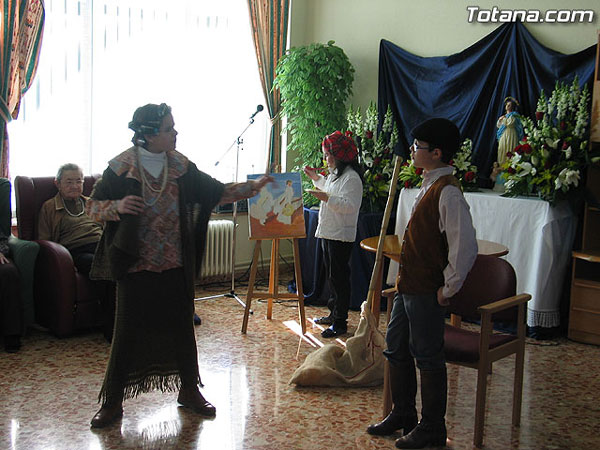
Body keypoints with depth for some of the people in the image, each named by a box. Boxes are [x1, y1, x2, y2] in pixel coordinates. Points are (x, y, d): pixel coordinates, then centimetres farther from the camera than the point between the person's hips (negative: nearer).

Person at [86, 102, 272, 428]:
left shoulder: (181, 166, 3)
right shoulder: (121, 168, -7)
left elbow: (216, 193, 12)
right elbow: (93, 207, -1)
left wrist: (253, 187, 8)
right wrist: (117, 207, -21)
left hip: (176, 267, 4)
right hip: (135, 267, -3)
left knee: (181, 327, 11)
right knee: (128, 333, 2)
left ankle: (189, 390, 28)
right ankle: (112, 401, 15)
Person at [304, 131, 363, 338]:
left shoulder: (351, 177, -17)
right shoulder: (334, 174, 14)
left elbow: (350, 206, -26)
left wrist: (327, 198, -32)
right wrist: (316, 178, 29)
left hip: (341, 236, -10)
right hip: (328, 233, 10)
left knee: (339, 277, -5)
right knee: (331, 275, 18)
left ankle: (340, 322, 1)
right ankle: (334, 313, 30)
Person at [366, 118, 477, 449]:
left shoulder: (448, 191, -20)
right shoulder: (429, 186, 12)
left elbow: (465, 247, -26)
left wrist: (448, 288, -18)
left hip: (427, 292, -10)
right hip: (408, 286, 10)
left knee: (428, 357, 2)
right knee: (396, 349, 18)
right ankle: (402, 415, 34)